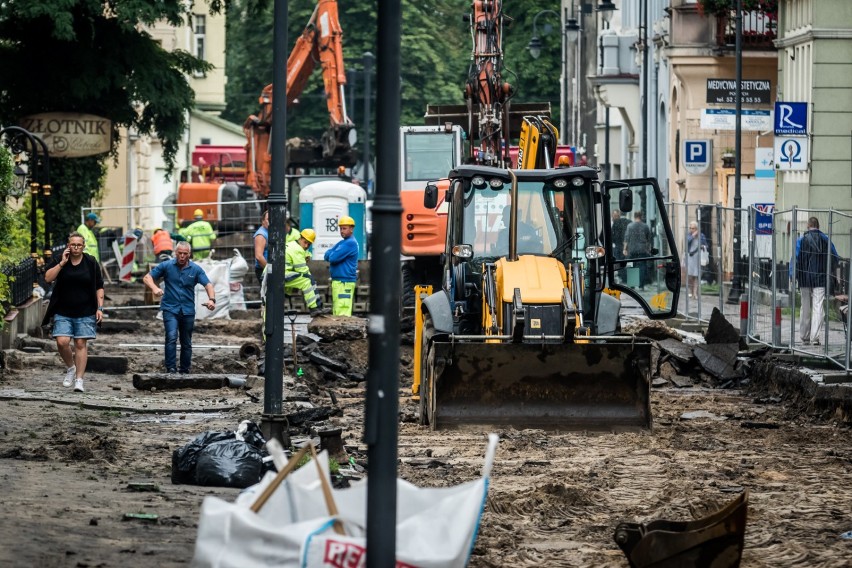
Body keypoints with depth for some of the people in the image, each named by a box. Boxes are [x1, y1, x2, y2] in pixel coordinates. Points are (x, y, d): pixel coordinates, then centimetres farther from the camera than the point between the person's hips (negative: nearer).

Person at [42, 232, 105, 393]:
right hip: (63, 312, 1)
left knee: (81, 344, -4)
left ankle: (79, 379, -1)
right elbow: (48, 278, -9)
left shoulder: (91, 263, 2)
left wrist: (100, 308, -3)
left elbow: (99, 287, 5)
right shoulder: (61, 261, 3)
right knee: (62, 342, -11)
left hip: (85, 313, -1)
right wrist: (62, 263, -14)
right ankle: (70, 368, 16)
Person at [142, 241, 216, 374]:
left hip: (188, 311, 2)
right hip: (170, 309, -2)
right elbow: (147, 278, 1)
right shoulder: (166, 266, 0)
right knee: (171, 337, -21)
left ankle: (184, 371, 20)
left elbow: (208, 285, -4)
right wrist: (155, 288, -21)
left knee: (186, 343, 10)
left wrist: (211, 299, -25)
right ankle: (171, 369, -23)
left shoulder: (196, 269, 2)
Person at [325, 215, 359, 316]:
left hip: (345, 282, -10)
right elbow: (327, 255, 15)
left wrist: (331, 255, 3)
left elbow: (333, 258, -19)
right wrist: (332, 255, -6)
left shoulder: (350, 243, -13)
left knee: (342, 313, -14)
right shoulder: (342, 243, 19)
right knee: (336, 312, 12)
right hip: (337, 280, 10)